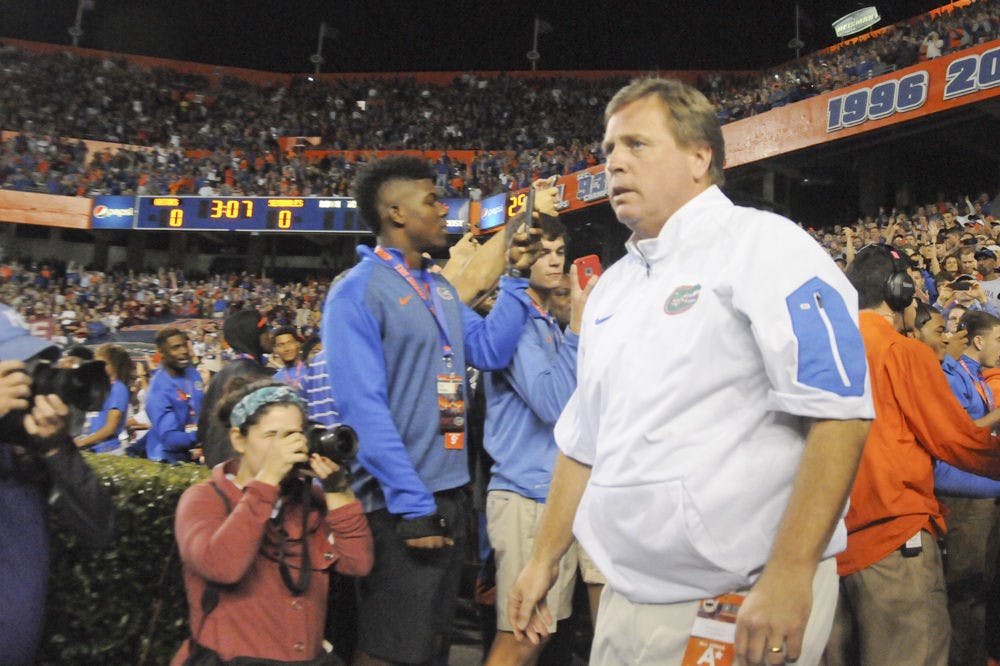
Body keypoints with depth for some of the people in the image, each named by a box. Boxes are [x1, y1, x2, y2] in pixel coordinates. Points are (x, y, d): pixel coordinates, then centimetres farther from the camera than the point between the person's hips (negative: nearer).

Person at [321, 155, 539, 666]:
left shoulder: (441, 288, 13)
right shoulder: (358, 292, -13)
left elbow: (491, 351, 4)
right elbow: (364, 408, -19)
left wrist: (516, 278, 3)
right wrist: (412, 505, -22)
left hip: (451, 495, 8)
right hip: (402, 505, -8)